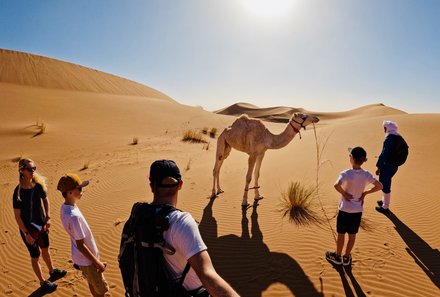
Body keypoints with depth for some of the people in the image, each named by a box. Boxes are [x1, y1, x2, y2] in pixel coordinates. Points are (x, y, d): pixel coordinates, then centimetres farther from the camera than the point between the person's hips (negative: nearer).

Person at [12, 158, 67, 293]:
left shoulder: (39, 185, -10)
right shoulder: (18, 191, -24)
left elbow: (45, 200, 7)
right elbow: (17, 216, -18)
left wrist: (48, 218, -3)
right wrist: (26, 234, -17)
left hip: (41, 224, 5)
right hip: (28, 228, -5)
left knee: (45, 249, 26)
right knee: (35, 256, 13)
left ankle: (52, 272, 49)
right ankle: (43, 282, 33)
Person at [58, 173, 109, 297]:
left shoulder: (64, 207, -6)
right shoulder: (74, 216, -35)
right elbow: (80, 245, -27)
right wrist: (97, 262, -16)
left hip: (81, 257, 8)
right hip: (86, 259, -8)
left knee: (92, 284, 27)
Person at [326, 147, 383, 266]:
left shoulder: (346, 174, -22)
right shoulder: (366, 174, -8)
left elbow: (336, 185, -38)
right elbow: (379, 186, -4)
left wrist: (344, 194, -20)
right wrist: (365, 193, 1)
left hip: (345, 209, -4)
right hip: (358, 210, 4)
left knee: (341, 234, 14)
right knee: (352, 235, 18)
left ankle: (337, 256, 31)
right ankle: (346, 257, 34)